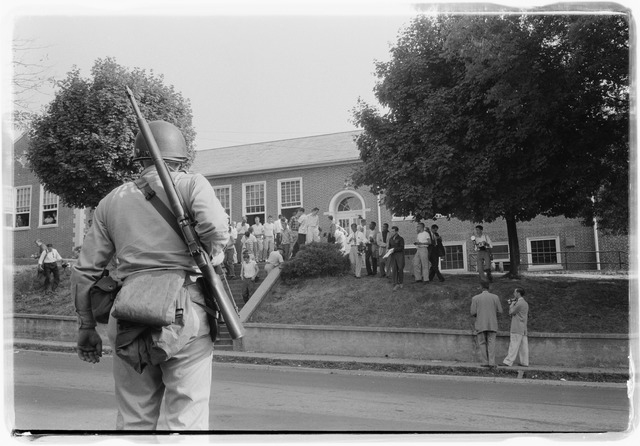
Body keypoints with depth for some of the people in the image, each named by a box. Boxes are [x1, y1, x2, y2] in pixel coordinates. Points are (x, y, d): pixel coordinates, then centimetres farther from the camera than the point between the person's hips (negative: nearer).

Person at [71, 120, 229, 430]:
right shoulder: (192, 185, 4)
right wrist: (211, 260, 5)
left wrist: (86, 326, 23)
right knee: (185, 420, 2)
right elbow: (216, 229, -16)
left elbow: (85, 271, 15)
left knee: (133, 420, 14)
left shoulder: (113, 200, 16)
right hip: (184, 313, -4)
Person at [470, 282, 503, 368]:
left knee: (482, 343, 6)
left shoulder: (475, 298, -1)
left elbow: (473, 313, -4)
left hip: (480, 324, -1)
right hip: (492, 324, 1)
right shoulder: (495, 297, 1)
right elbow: (500, 311, 2)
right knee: (491, 343, 3)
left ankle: (485, 362, 0)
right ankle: (492, 362, -8)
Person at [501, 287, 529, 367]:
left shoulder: (519, 303, -13)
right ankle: (524, 362, 8)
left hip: (517, 329, -9)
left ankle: (508, 362, -9)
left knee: (514, 345, -9)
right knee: (523, 346, 7)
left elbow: (511, 312, -8)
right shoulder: (525, 303, 18)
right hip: (523, 329, 9)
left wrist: (512, 304, 5)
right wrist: (511, 304, 13)